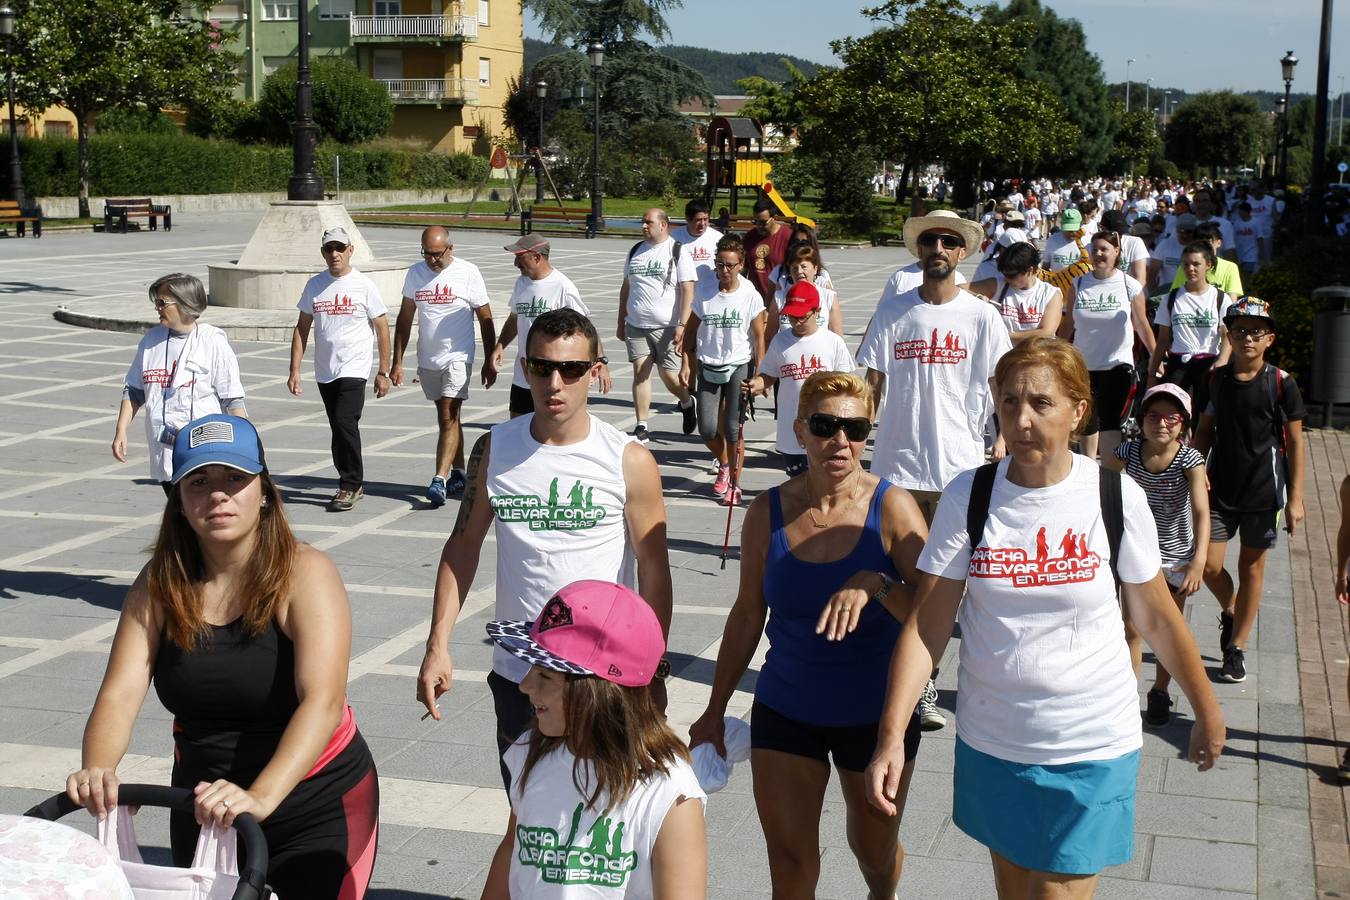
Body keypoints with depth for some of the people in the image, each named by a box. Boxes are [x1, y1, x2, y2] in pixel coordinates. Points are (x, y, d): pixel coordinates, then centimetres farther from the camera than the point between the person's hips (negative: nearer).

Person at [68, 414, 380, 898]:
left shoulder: (305, 574, -18)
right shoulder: (161, 583, -5)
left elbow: (324, 702, -30)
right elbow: (119, 694, -13)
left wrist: (263, 795, -45)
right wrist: (96, 770, -34)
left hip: (315, 805, -4)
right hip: (204, 810, 4)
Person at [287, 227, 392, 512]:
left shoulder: (364, 286, -3)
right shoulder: (314, 285, 7)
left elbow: (382, 329, 0)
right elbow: (301, 328, 10)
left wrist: (383, 372, -2)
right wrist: (294, 370, 4)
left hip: (354, 369, -5)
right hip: (324, 371, 5)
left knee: (345, 424, -17)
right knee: (339, 429, 11)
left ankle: (349, 486, -5)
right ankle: (354, 485, 23)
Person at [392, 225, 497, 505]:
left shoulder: (468, 272, -6)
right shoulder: (415, 273, 6)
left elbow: (485, 319, -1)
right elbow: (405, 318, 12)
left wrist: (489, 362, -2)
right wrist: (397, 361, 9)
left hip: (457, 357, -5)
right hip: (427, 359, 5)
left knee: (448, 418, -14)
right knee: (447, 418, 14)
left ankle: (439, 480, -19)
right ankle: (459, 474, 24)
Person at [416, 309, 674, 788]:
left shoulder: (630, 461, -9)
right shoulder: (494, 450, -1)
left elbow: (653, 570, -4)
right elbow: (463, 546, 6)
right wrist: (437, 646, 0)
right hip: (516, 677, 3)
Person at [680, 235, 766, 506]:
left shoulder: (751, 297, -5)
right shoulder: (705, 295, 0)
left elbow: (759, 338, -2)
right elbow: (690, 331, 8)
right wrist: (686, 366, 2)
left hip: (739, 367, -2)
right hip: (708, 368, 2)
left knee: (733, 430, -4)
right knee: (707, 429, -2)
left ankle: (734, 485, 10)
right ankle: (724, 464, 29)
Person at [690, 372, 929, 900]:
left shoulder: (891, 508, -13)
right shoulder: (767, 513, -5)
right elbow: (747, 616, 6)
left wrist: (874, 584, -35)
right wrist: (714, 711, 11)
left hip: (877, 714, -1)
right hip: (785, 712, 2)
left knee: (875, 849, 18)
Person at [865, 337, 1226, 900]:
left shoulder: (1118, 498, -10)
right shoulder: (968, 498, -8)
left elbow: (1156, 616, 3)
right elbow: (926, 625, -9)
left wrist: (1207, 711, 11)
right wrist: (891, 735, -17)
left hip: (1092, 748, -2)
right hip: (991, 743, 2)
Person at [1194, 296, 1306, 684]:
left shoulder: (1281, 383, -8)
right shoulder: (1216, 379, -1)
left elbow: (1294, 442, -4)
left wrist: (1295, 497, -6)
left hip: (1263, 491, -2)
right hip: (1220, 488, 2)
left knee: (1252, 566, 8)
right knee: (1208, 565, -1)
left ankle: (1237, 648, 20)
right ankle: (1230, 611, 33)